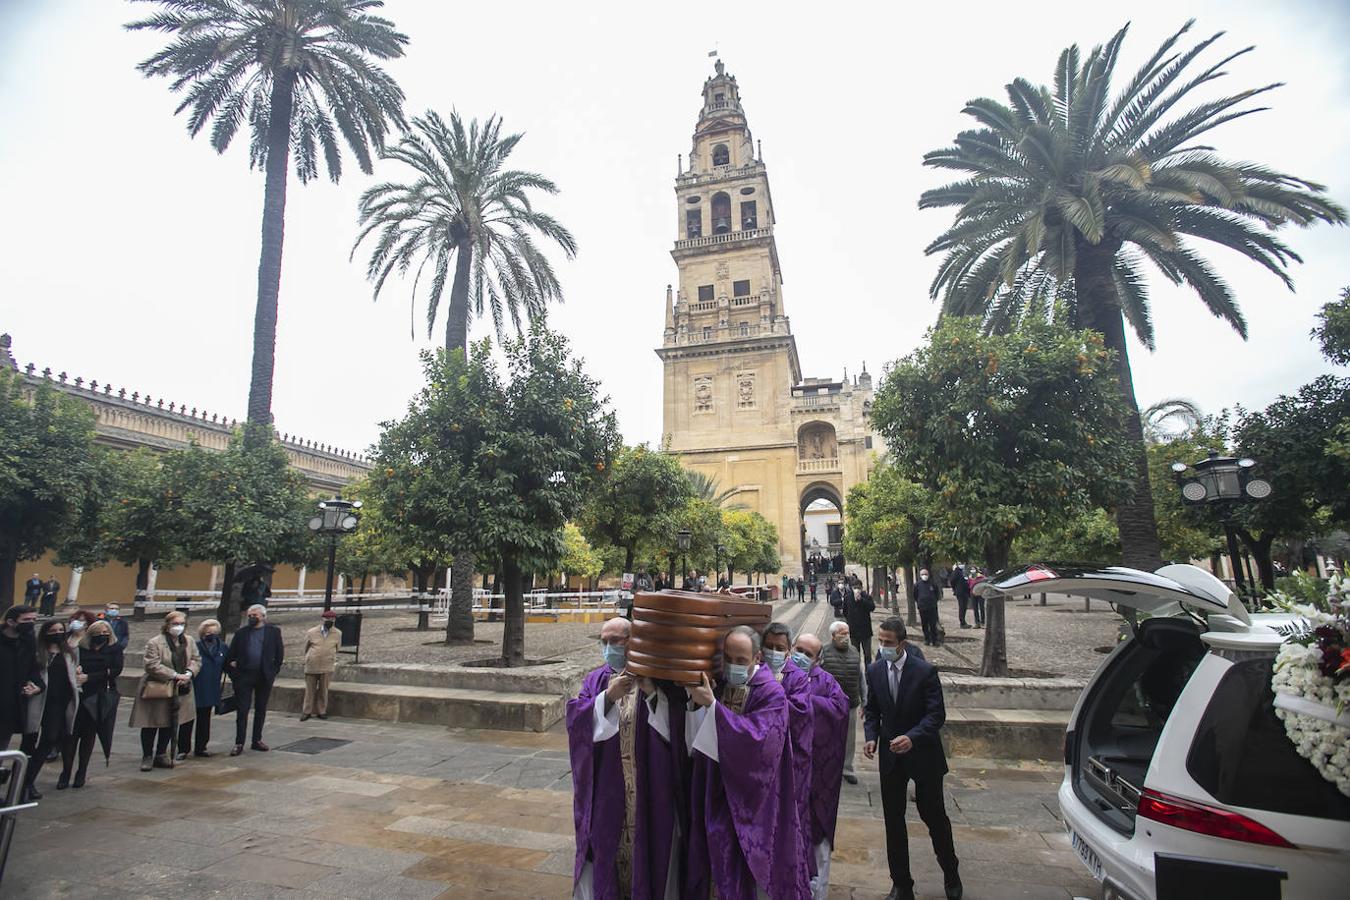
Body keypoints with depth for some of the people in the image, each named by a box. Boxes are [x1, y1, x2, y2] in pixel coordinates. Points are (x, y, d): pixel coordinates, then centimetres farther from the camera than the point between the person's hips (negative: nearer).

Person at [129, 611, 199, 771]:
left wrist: (188, 674, -12)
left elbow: (196, 660, 7)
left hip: (180, 691, 5)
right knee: (151, 725, 5)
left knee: (170, 724, 12)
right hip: (156, 690, -5)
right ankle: (147, 756, 20)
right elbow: (152, 665, -19)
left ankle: (161, 755, 26)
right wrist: (175, 675, -21)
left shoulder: (189, 642, 5)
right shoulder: (154, 642, -13)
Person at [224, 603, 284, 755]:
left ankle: (257, 740, 20)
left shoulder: (273, 632, 2)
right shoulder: (241, 633, 5)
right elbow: (230, 655, 7)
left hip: (265, 677, 0)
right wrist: (233, 673, 0)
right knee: (242, 710, 0)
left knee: (261, 710, 9)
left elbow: (279, 653, 4)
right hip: (244, 676, 0)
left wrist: (274, 671, 0)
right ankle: (239, 743, 7)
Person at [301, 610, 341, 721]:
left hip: (327, 667, 0)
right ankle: (307, 712, 19)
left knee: (323, 690, 6)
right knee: (310, 690, 8)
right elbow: (306, 649, 14)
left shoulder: (337, 634, 1)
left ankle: (321, 711, 17)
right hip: (311, 666, 0)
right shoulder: (311, 633, -1)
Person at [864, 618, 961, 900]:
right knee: (893, 821, 9)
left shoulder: (925, 671, -16)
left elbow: (937, 714, -17)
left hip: (922, 755, -3)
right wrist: (871, 737, -10)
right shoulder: (874, 671, -3)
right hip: (890, 755, 3)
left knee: (934, 816, 13)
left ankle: (951, 876, 38)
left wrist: (912, 737, -30)